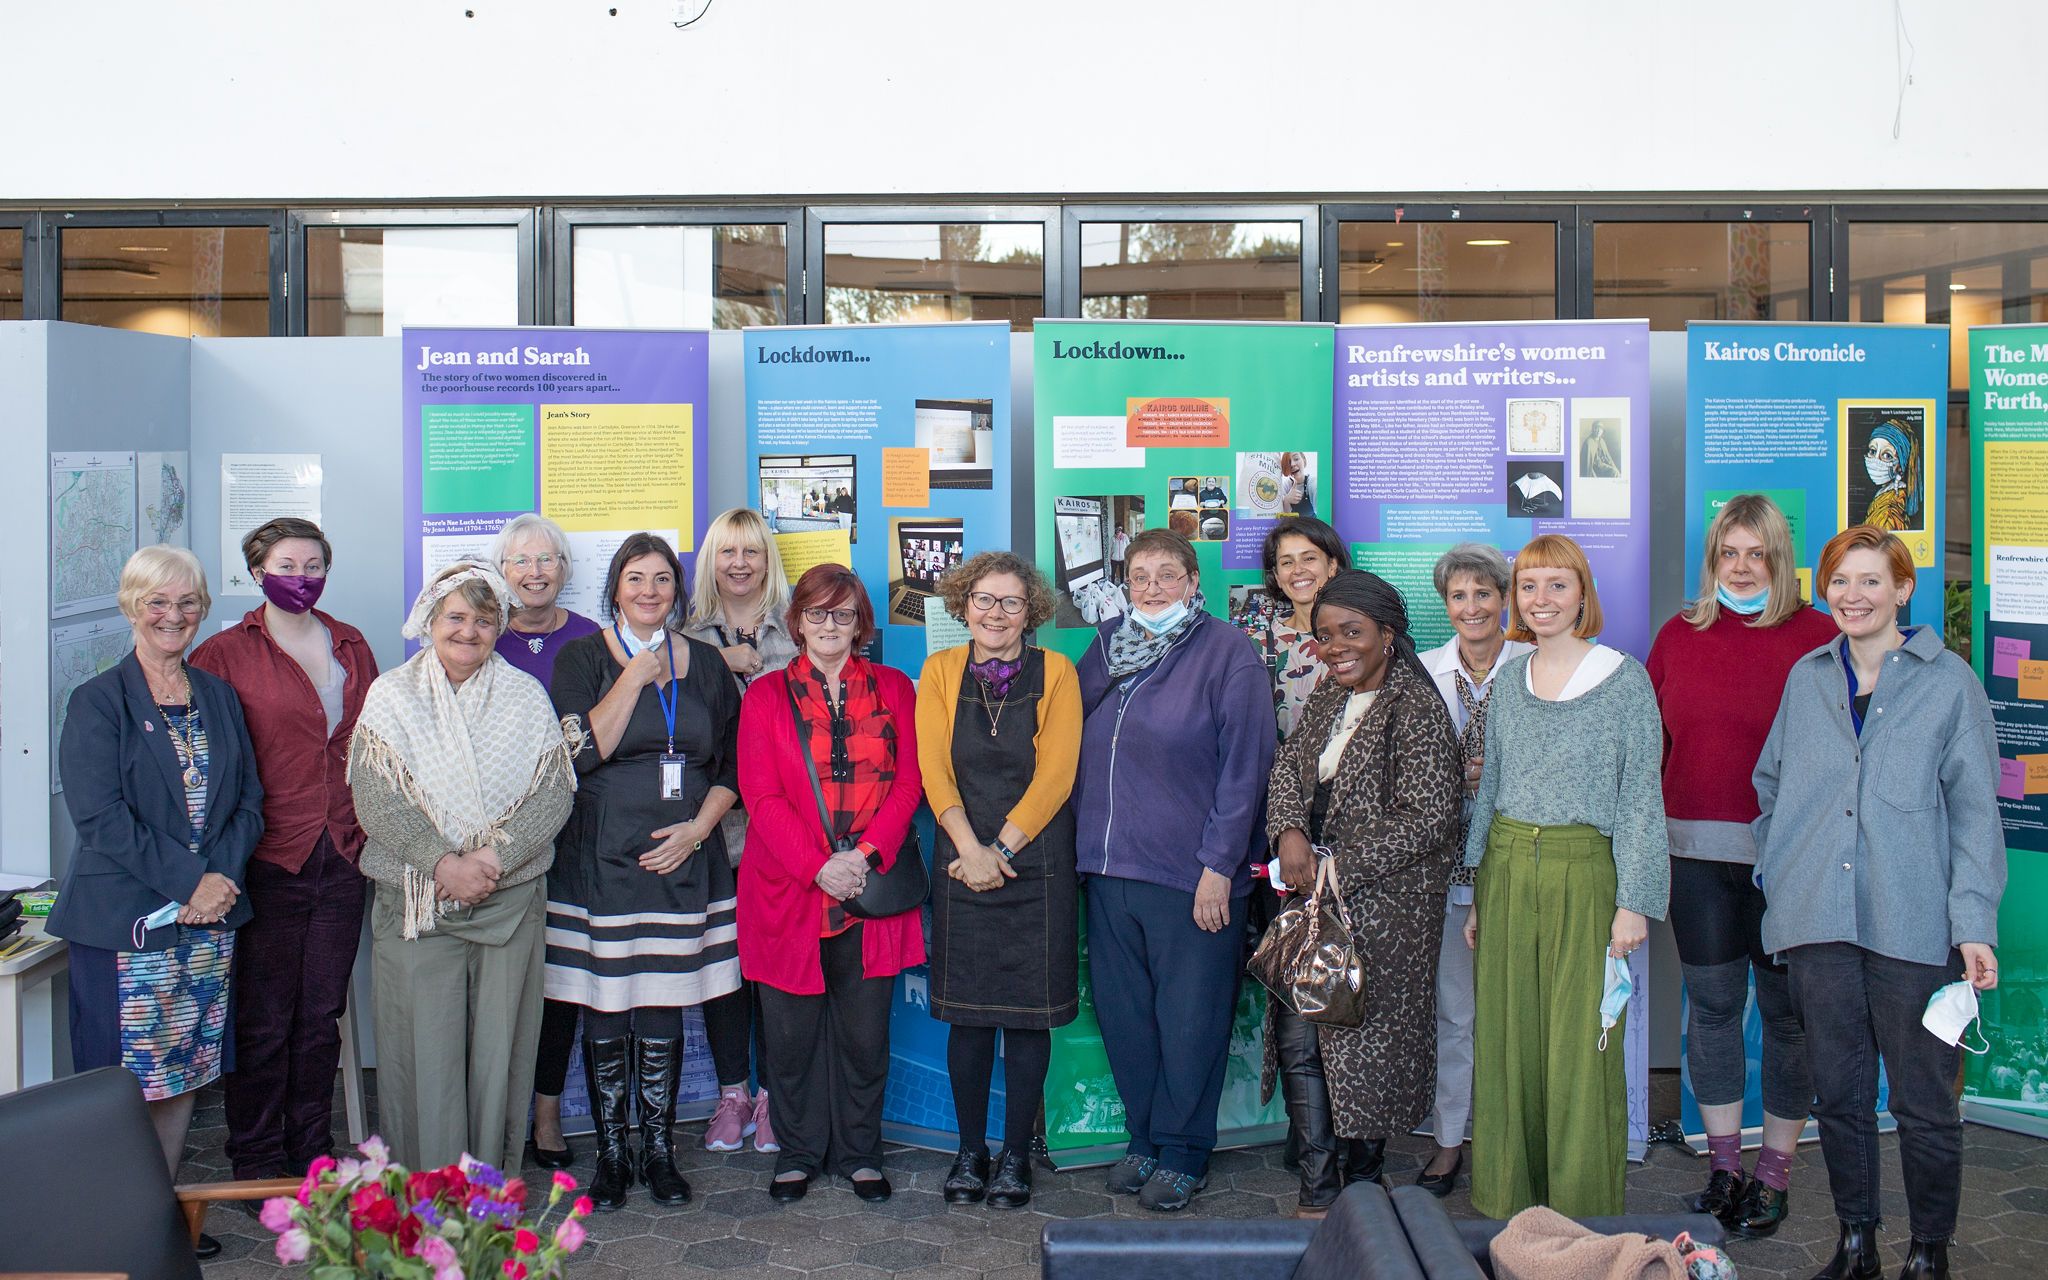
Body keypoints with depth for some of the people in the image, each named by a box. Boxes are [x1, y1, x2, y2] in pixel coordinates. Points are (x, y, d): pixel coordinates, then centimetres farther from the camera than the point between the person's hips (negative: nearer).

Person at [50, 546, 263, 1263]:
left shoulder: (219, 698, 12)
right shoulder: (98, 702, -3)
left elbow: (248, 801, 11)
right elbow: (100, 815, -12)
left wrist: (224, 874, -7)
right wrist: (189, 879, -17)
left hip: (209, 915, 5)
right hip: (126, 920, -5)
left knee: (186, 1071, 10)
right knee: (128, 1078, -2)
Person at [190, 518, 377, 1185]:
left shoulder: (352, 646, 10)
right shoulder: (226, 653, -4)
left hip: (344, 856, 4)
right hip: (269, 859, -4)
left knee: (322, 1015, 12)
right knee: (263, 1020, 4)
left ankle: (311, 1150, 24)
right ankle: (256, 1162, 17)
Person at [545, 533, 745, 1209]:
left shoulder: (705, 662, 11)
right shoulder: (583, 657, 3)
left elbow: (732, 763, 11)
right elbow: (583, 752, -12)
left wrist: (699, 826, -3)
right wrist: (635, 677, -11)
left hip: (683, 857, 2)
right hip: (601, 861, -2)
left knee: (663, 1014, 5)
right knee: (605, 1015, 1)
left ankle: (659, 1151, 16)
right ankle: (610, 1154, 14)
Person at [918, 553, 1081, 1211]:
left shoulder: (1054, 672, 2)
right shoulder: (940, 672, 6)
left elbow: (1056, 772, -6)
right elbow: (934, 768, -2)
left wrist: (1002, 847, -12)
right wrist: (971, 849, -14)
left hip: (1036, 864, -1)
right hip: (963, 862, 1)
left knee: (1029, 1013, 3)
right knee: (967, 1013, 5)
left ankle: (1017, 1154, 15)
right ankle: (971, 1150, 18)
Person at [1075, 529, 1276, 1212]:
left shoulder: (1229, 654, -6)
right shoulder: (1106, 648, 12)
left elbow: (1244, 766, -10)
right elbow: (1078, 751, 19)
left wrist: (1219, 866, -13)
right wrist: (1081, 843, 10)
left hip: (1191, 874, -5)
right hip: (1108, 869, 5)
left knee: (1189, 1021, 4)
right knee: (1123, 1014, 12)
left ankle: (1182, 1154, 18)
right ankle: (1145, 1139, 27)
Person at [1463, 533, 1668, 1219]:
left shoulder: (1624, 679, -3)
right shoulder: (1509, 679, 11)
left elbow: (1641, 797, -4)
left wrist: (1634, 902, -10)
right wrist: (1479, 896, 11)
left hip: (1584, 876, -4)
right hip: (1506, 872, 4)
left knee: (1580, 1050, -2)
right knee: (1506, 1042, 8)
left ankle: (1583, 1219, 12)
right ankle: (1508, 1204, 21)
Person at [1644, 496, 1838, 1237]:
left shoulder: (1817, 638, -1)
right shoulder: (1678, 636, 9)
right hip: (1696, 851, 3)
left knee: (1786, 1009, 5)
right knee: (1711, 1004, 10)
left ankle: (1774, 1175, 19)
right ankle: (1723, 1168, 23)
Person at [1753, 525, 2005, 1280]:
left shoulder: (1949, 681, 1)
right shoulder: (1806, 678, 11)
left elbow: (1975, 812, -2)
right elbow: (1773, 786, 20)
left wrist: (1975, 924, -10)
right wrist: (1776, 879, 8)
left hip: (1912, 926, -3)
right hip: (1818, 920, 3)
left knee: (1924, 1102, 3)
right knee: (1838, 1093, 11)